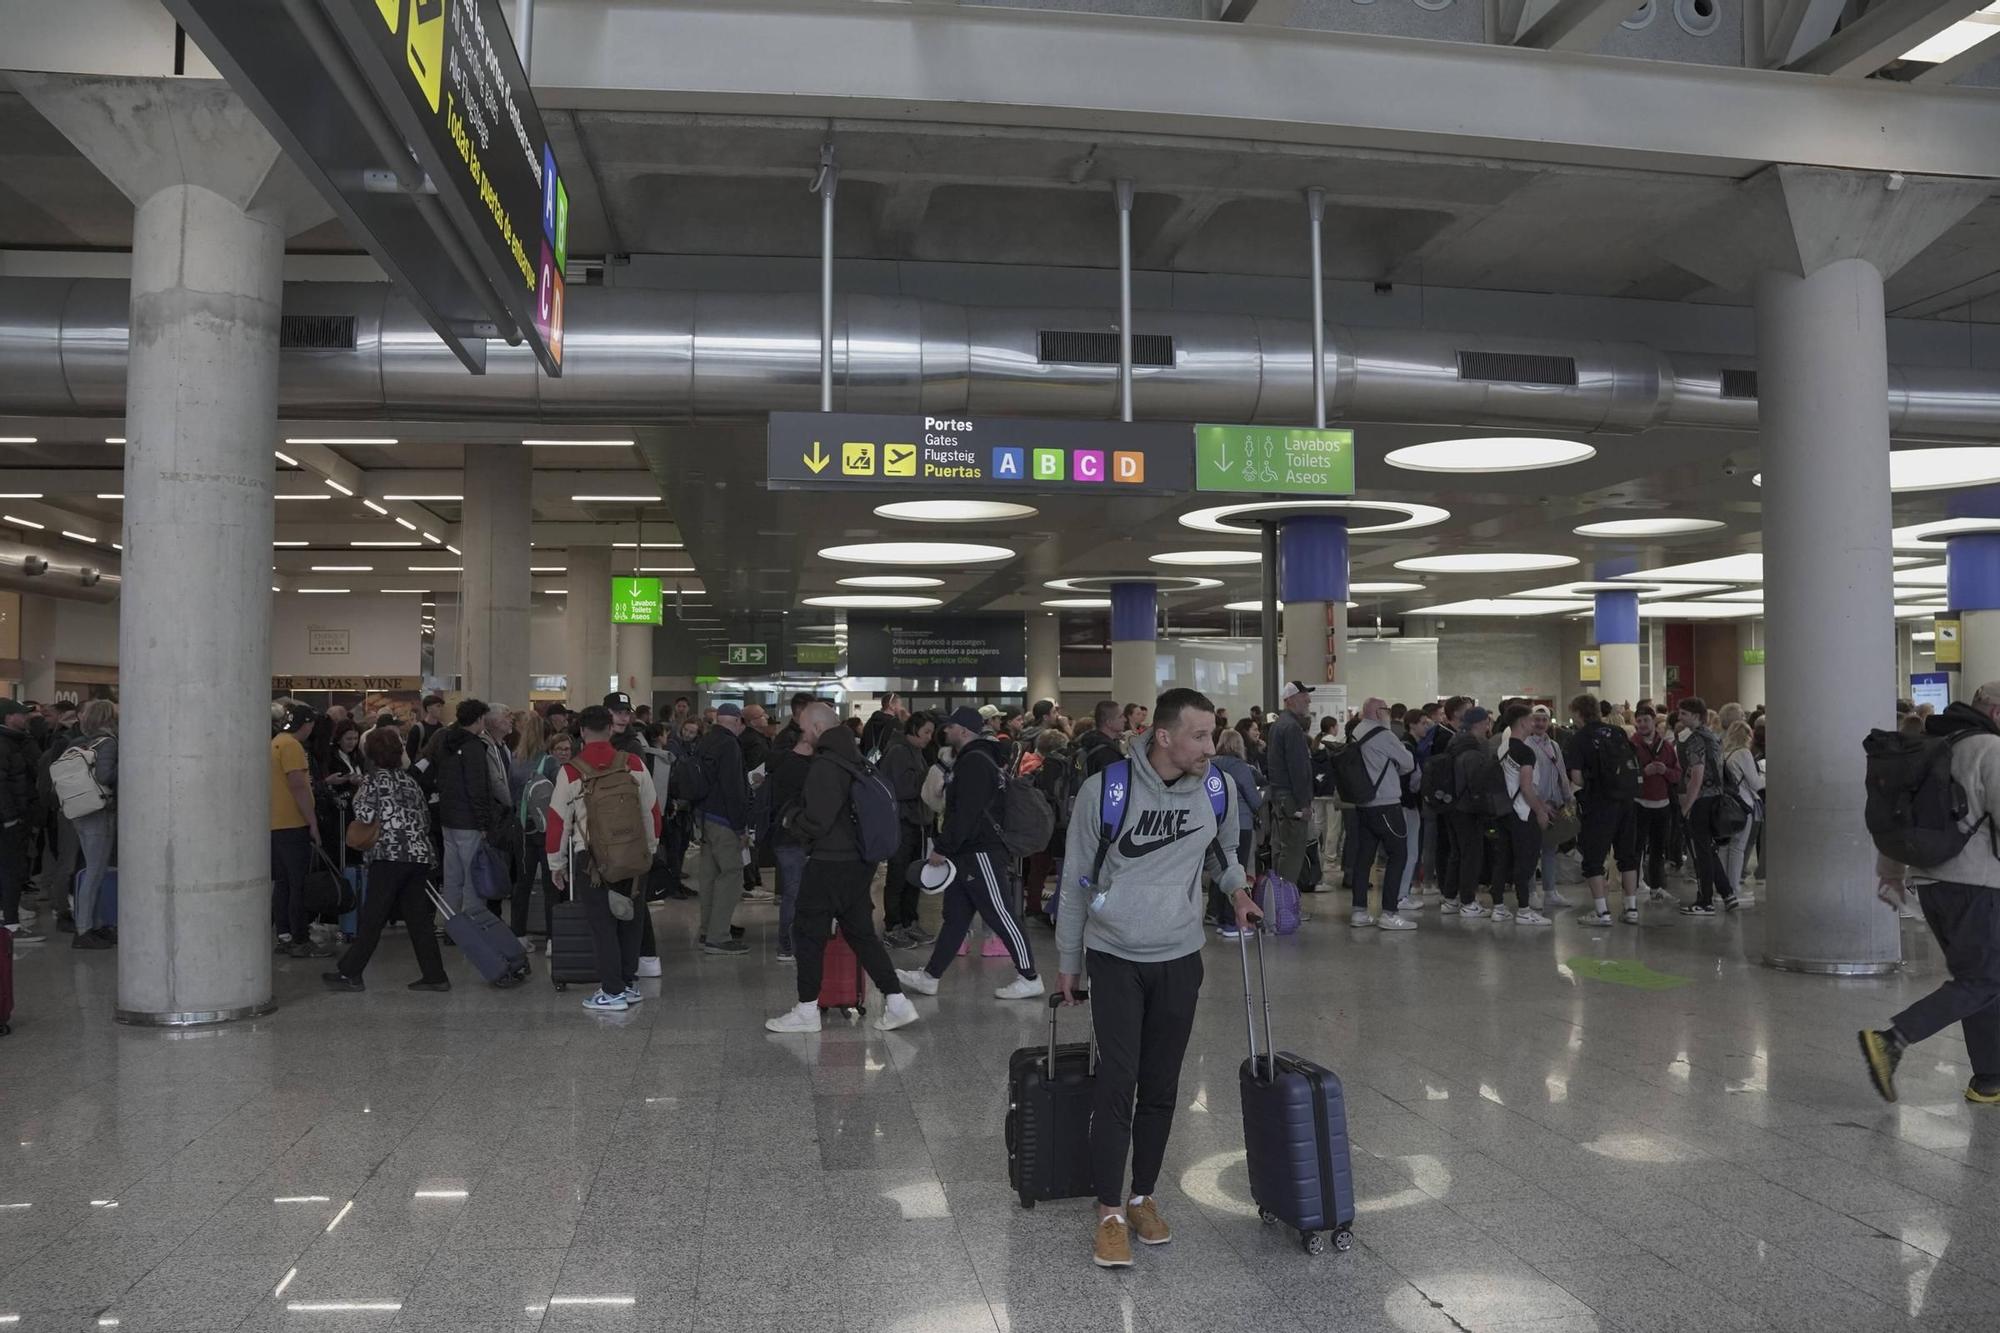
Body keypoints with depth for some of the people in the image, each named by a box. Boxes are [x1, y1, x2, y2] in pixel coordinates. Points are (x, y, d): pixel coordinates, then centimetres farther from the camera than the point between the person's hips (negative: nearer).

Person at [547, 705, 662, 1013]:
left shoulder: (570, 772, -7)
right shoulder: (635, 764, 0)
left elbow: (558, 820, -3)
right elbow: (652, 810, 7)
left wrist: (556, 863, 8)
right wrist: (650, 847, 20)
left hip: (590, 858, -3)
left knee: (602, 925, 3)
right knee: (630, 920, 15)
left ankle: (613, 993, 4)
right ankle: (629, 984, 23)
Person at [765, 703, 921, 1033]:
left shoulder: (825, 766, -18)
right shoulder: (855, 759, 11)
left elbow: (816, 821, -22)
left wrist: (795, 821, -1)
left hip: (830, 862, -9)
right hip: (859, 860, 9)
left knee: (809, 934, 4)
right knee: (861, 932, 13)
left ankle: (807, 1010, 12)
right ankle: (896, 1002, 10)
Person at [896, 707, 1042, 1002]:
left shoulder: (975, 762, -16)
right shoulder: (969, 759, 18)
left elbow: (965, 814, -23)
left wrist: (942, 848, -18)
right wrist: (946, 847, 19)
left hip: (981, 853, -11)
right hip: (966, 854, 11)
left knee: (1000, 917, -6)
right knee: (955, 917, 12)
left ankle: (1030, 978, 1)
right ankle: (930, 977, 17)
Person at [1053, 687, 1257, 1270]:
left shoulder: (1218, 789, -4)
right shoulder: (1104, 790, -15)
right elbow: (1076, 879, -3)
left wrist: (1236, 888, 2)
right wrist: (1068, 960, 4)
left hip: (1179, 959, 3)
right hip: (1114, 958, -3)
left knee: (1161, 1087, 10)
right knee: (1117, 1083, -6)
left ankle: (1143, 1197, 26)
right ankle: (1110, 1213, 6)